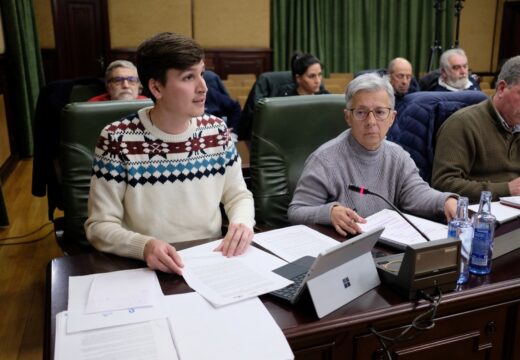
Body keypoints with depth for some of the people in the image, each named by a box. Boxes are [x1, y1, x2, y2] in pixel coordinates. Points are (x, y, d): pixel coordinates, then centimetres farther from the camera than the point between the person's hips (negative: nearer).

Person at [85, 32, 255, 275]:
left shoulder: (216, 130, 2)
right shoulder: (117, 139, -11)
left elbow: (238, 195, 11)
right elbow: (100, 226, -9)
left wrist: (241, 223, -11)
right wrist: (143, 246, -28)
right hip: (150, 270, -3)